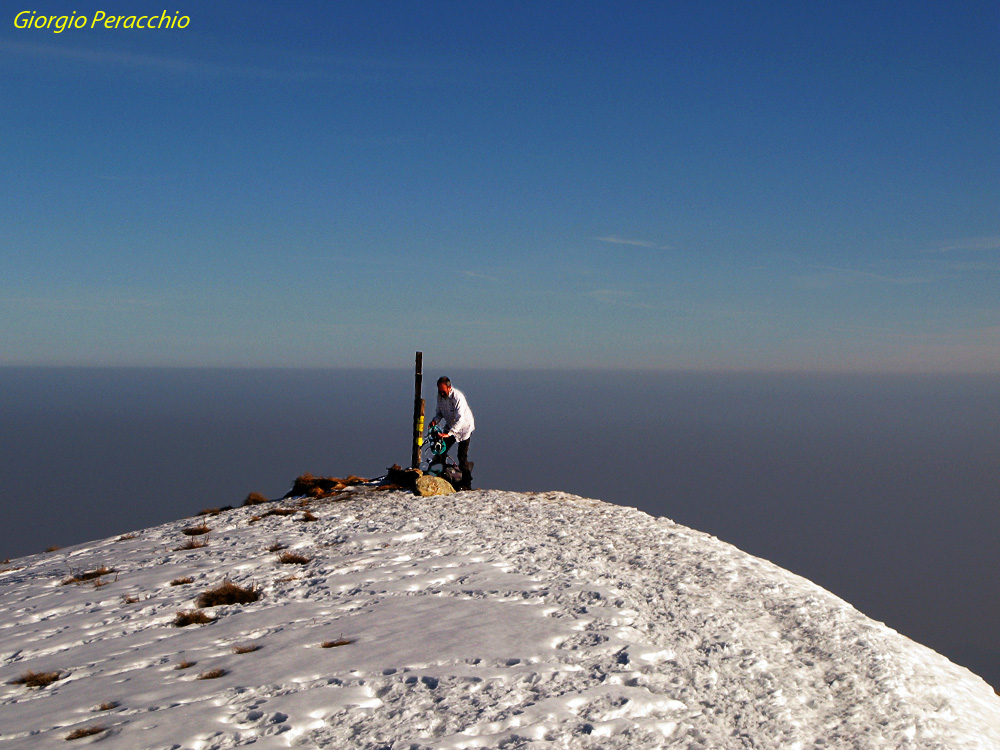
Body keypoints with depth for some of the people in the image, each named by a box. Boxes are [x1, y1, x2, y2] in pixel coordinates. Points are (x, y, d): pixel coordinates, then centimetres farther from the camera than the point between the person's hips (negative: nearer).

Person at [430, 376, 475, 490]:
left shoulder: (458, 397, -29)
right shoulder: (440, 396, -5)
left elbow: (460, 419, -35)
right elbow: (439, 411, 9)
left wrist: (449, 433, -43)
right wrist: (435, 420, -14)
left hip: (464, 427, -7)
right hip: (450, 427, 7)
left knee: (462, 456, -11)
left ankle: (467, 484, -3)